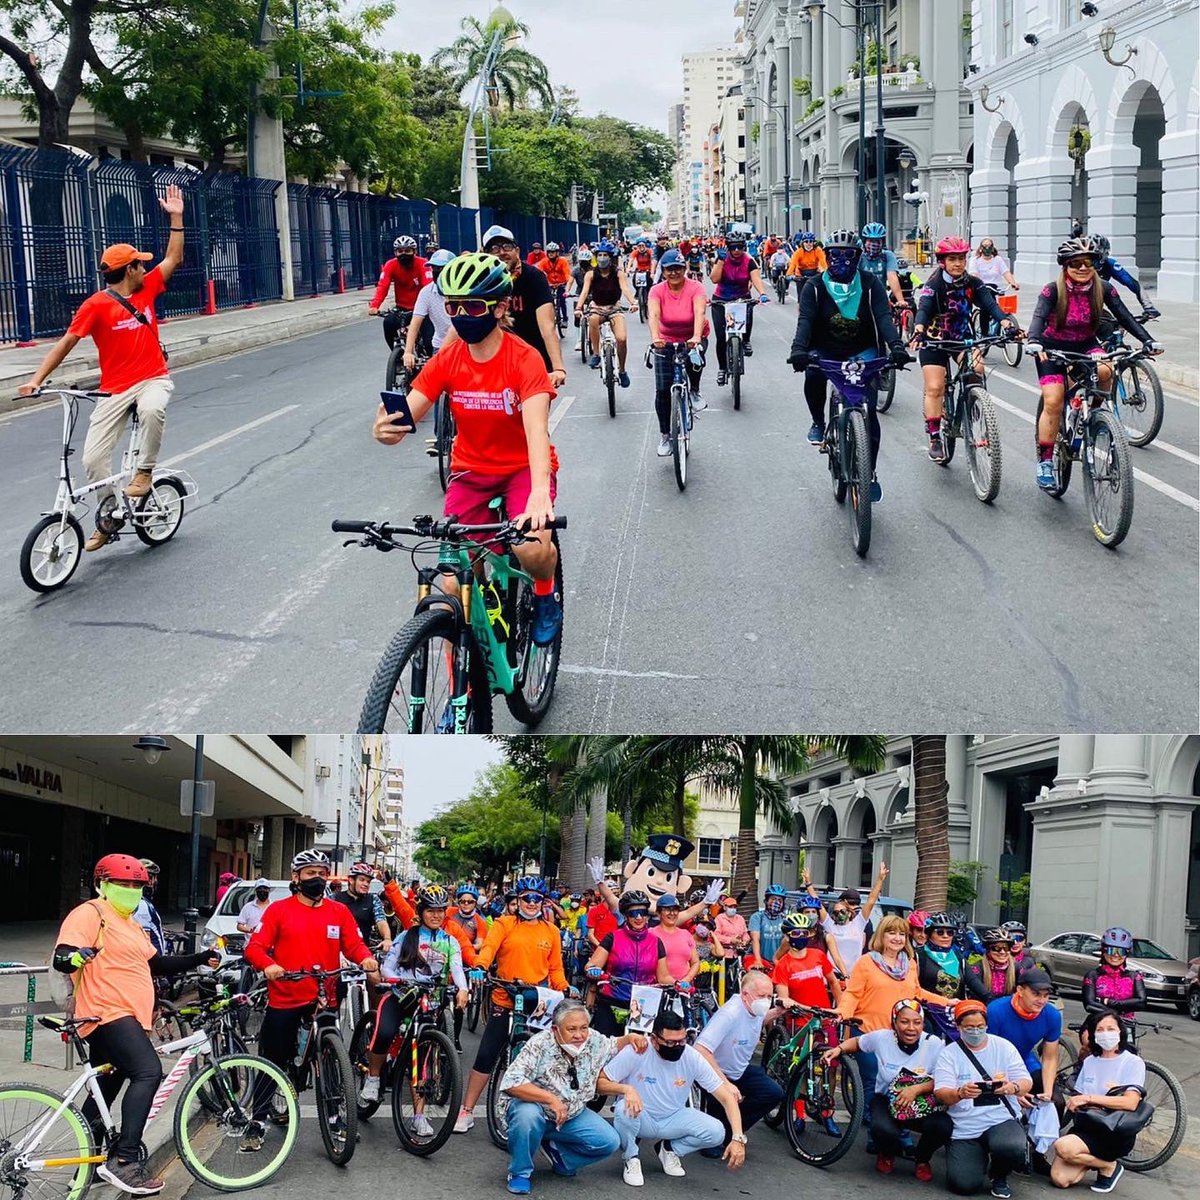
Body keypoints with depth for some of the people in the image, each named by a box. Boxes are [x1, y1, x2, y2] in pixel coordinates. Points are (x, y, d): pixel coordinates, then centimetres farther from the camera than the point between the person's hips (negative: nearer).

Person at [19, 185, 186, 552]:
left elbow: (173, 259, 12)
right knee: (93, 457, -9)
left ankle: (144, 471, -14)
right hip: (115, 389, -2)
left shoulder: (146, 290, 5)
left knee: (152, 410, -37)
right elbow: (66, 342, -11)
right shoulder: (96, 305, -10)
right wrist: (37, 379, -18)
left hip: (153, 378, 2)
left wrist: (176, 217, 5)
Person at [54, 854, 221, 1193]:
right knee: (149, 1072, -25)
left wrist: (201, 959, 21)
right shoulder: (91, 914, -7)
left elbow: (157, 964, 29)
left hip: (127, 1018, 11)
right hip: (108, 1014, -11)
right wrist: (77, 956, -41)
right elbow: (60, 958, -18)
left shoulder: (131, 926, 24)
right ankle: (124, 1160, -29)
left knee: (104, 1091, 13)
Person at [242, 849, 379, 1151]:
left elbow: (354, 945, 1)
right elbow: (254, 947, -5)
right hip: (284, 999, -2)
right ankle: (257, 1123, 15)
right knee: (273, 1064, 5)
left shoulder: (339, 912, 6)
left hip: (324, 999, 2)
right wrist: (268, 965, -25)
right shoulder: (279, 910, 0)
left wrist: (366, 958, -21)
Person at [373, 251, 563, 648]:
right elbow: (407, 413, -17)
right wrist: (387, 429, -44)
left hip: (523, 467, -3)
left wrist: (540, 492, -51)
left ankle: (545, 594, 6)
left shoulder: (524, 360, -19)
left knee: (532, 549, -31)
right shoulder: (446, 361, -7)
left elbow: (536, 428, -34)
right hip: (470, 471, 3)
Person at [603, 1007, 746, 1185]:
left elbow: (727, 1097, -16)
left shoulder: (692, 1057, -18)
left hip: (673, 1118, 3)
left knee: (716, 1132, -22)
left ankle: (669, 1149, 8)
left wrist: (738, 1138, -28)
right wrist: (626, 1089, -40)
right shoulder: (636, 1052, -23)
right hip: (641, 1118, -2)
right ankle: (631, 1158, -6)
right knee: (624, 1109, -37)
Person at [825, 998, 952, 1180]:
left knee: (943, 1127, -32)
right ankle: (886, 1156, 9)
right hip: (886, 1099, 0)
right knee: (883, 1130, -35)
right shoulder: (881, 1038, -10)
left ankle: (922, 1160, 6)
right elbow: (856, 1042, 11)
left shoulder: (934, 1044, -14)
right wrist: (839, 1049, -9)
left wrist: (916, 1089, -29)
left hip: (923, 1104, 0)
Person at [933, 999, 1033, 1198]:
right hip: (964, 1129, 0)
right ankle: (981, 1158, 19)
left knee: (1011, 1149, -34)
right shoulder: (949, 1054, 1)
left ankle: (999, 1176, 4)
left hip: (1001, 1120, 0)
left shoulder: (1004, 1047, 6)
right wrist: (960, 1093, -34)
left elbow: (1026, 1082, 1)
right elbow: (941, 1093, -10)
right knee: (964, 1184, -19)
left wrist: (1013, 1088, -25)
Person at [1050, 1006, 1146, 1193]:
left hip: (1117, 1133, -5)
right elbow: (1075, 1100, 15)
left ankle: (1109, 1166, -3)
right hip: (1086, 1126, 5)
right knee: (1059, 1179, -16)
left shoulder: (1133, 1062, -3)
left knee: (1063, 1147, -29)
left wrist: (1089, 1098, -19)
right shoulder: (1089, 1061, 14)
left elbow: (1130, 1102, -18)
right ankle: (1094, 1158, 12)